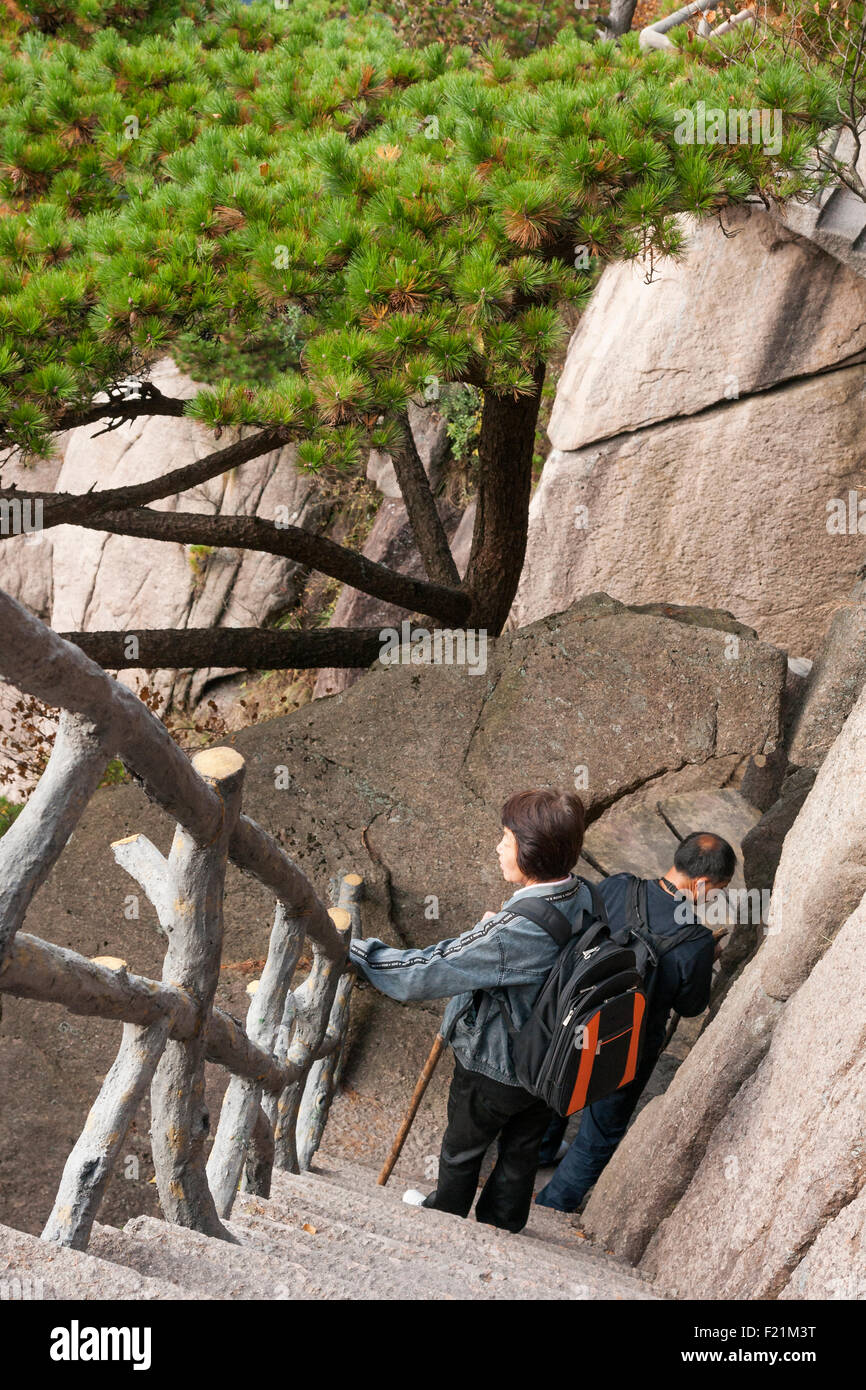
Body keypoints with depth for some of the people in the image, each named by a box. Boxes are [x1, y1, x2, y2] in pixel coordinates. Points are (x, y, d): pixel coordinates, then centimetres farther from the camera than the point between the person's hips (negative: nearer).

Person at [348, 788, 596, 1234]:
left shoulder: (514, 932, -39)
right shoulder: (582, 896, -16)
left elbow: (426, 973, -36)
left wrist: (350, 951, -28)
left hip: (494, 1068, -6)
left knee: (462, 1148, 24)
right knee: (521, 1150, 28)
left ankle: (445, 1217, 50)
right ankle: (501, 1229, 50)